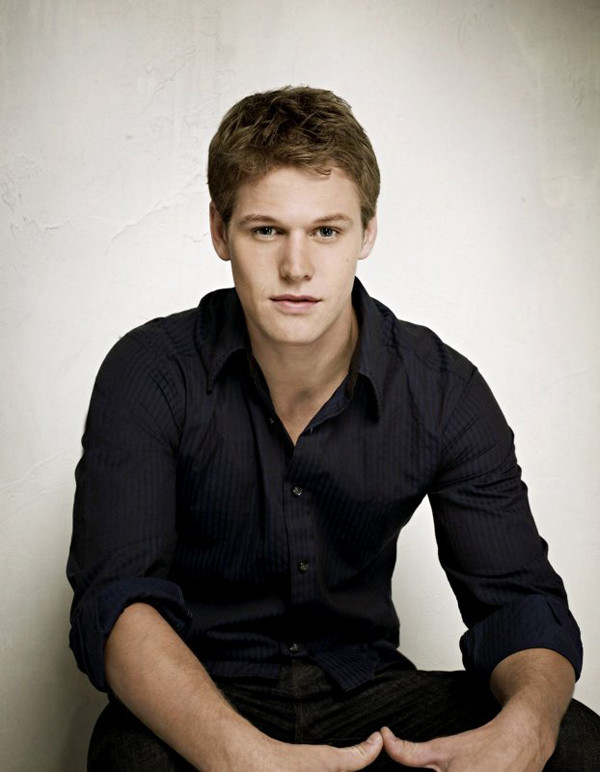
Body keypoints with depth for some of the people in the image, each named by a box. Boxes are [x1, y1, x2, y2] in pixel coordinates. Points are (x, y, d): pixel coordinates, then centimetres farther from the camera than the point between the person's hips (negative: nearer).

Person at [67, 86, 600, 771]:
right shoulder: (150, 375, -13)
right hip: (200, 695, -2)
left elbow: (518, 600, -8)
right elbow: (114, 599, -23)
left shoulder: (443, 389, -7)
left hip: (363, 687, 3)